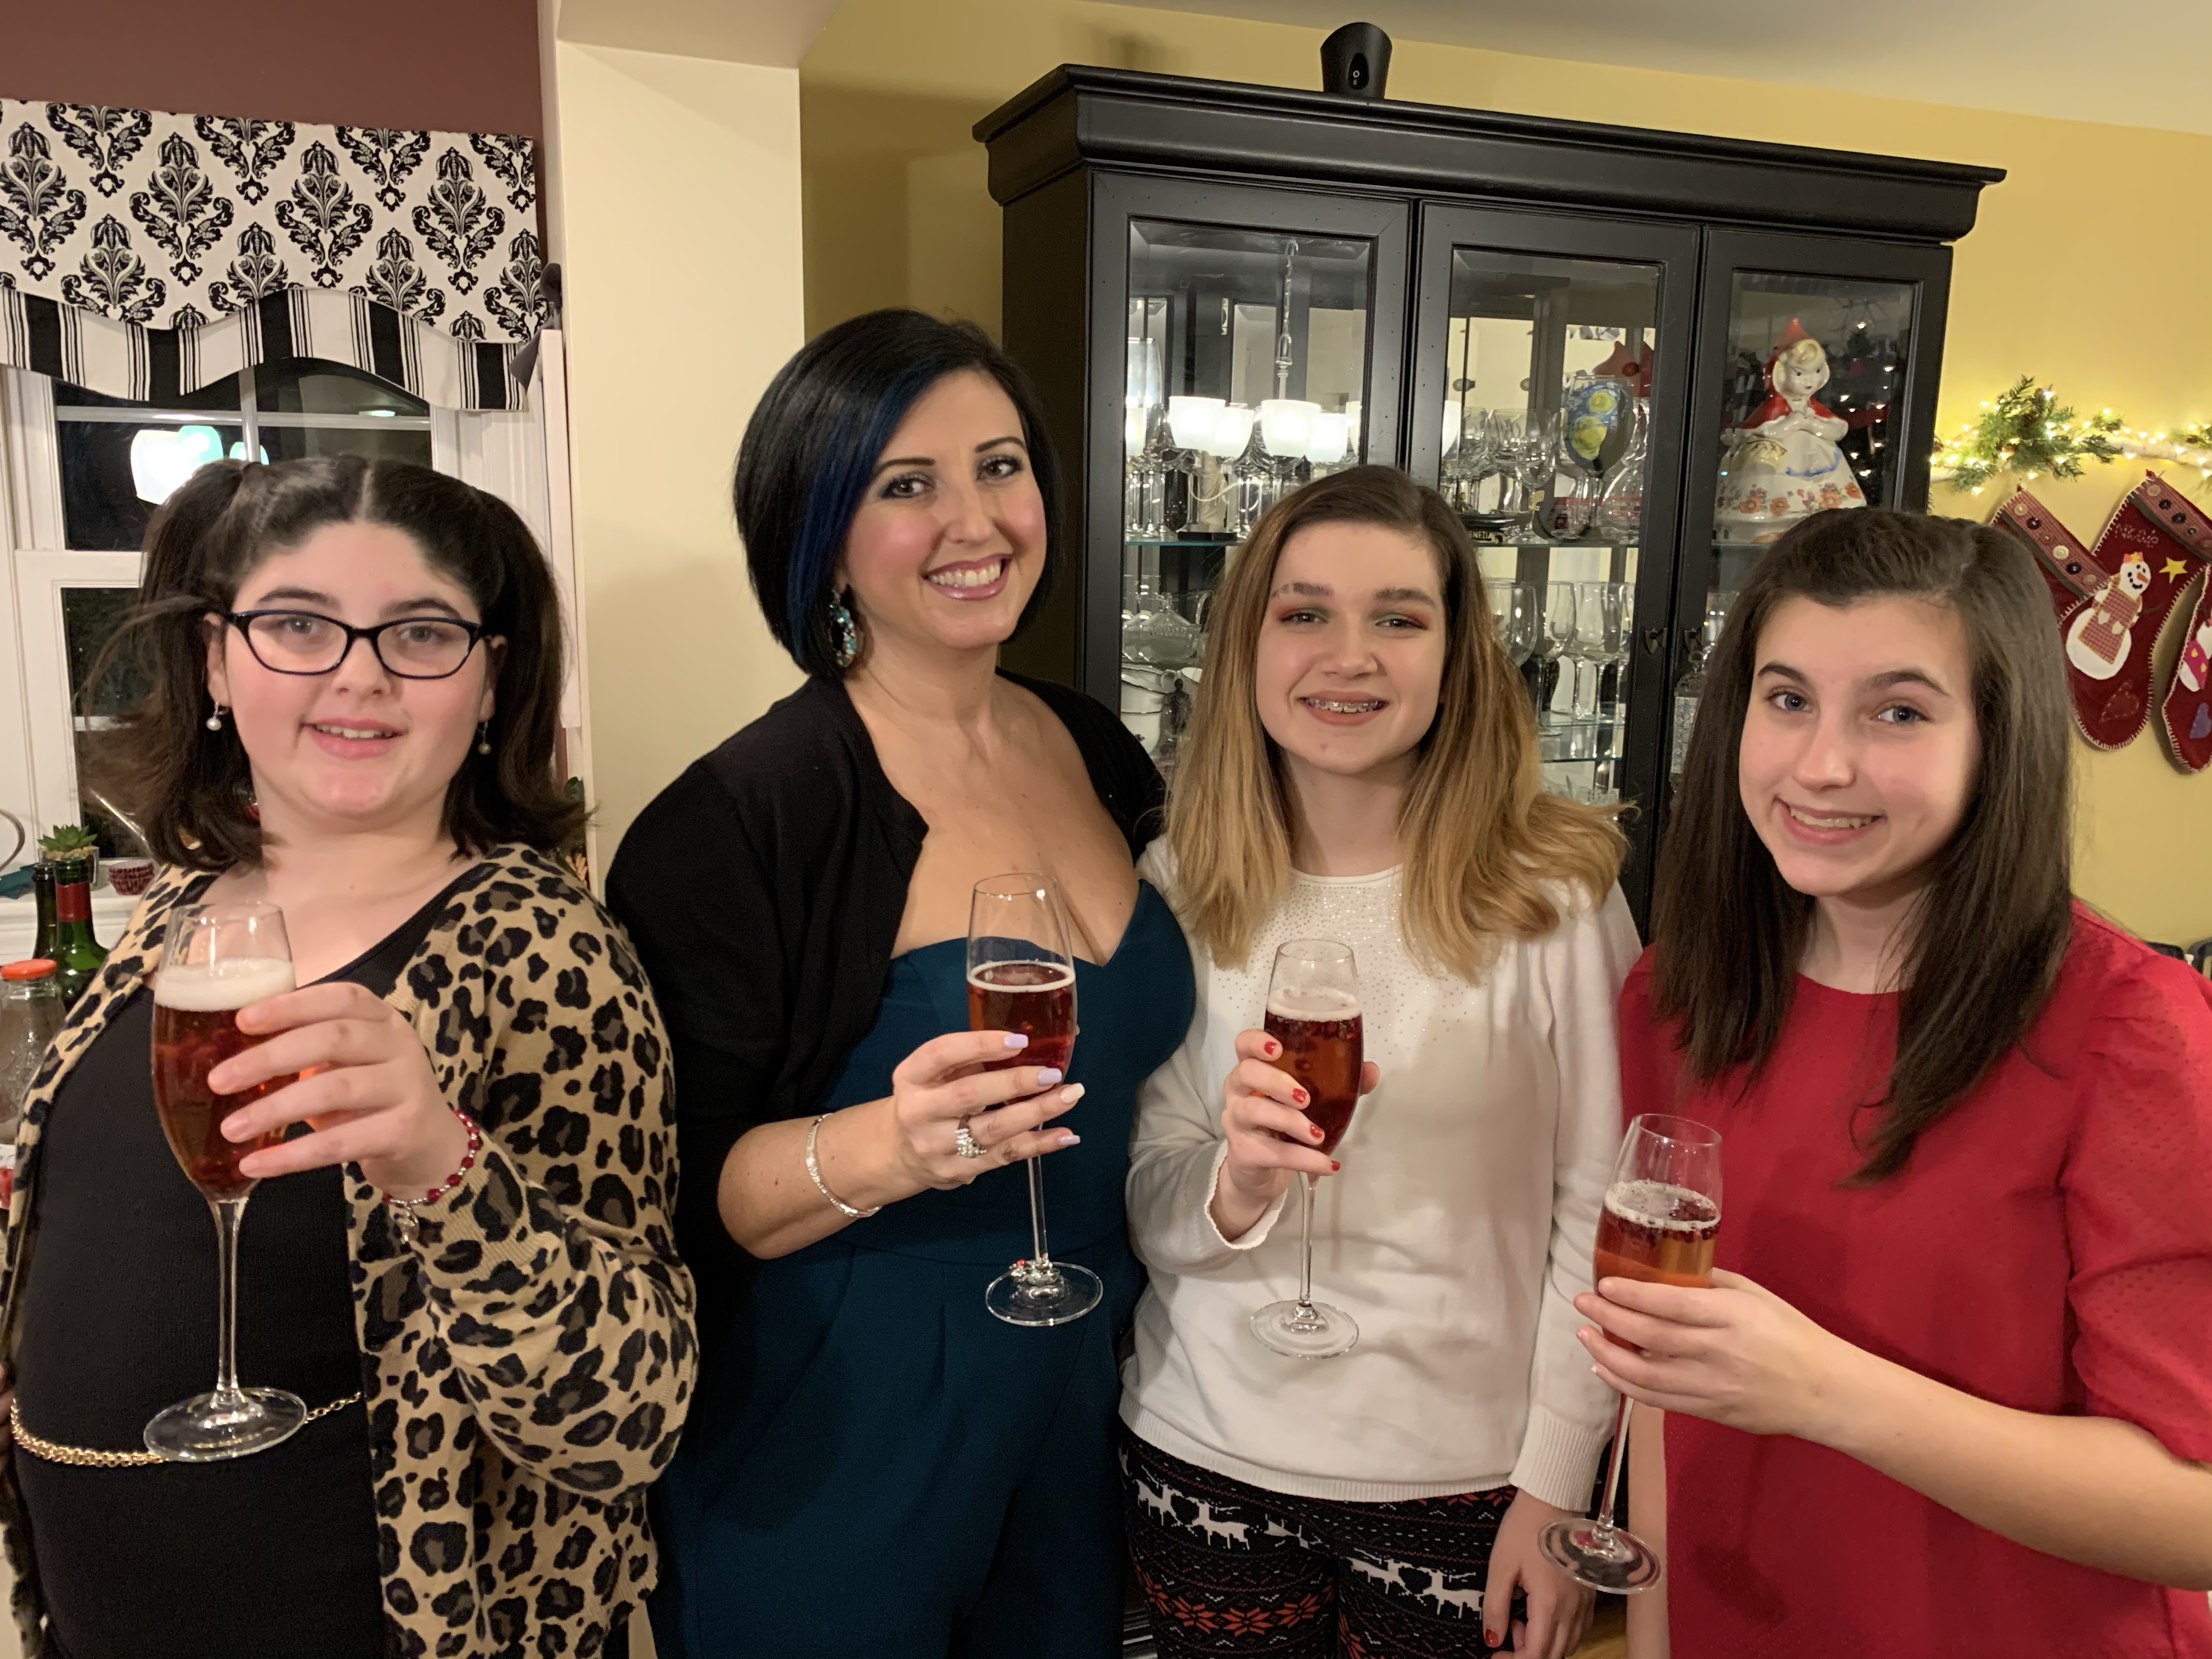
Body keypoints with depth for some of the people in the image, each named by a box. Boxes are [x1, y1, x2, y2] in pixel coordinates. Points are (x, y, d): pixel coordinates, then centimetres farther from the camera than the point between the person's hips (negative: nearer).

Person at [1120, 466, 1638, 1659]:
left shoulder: (1556, 891, -12)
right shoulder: (1179, 887, -5)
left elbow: (1599, 1213, -6)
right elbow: (1145, 1211, -2)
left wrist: (1557, 1484, -6)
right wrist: (1232, 1187, -22)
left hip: (1460, 1479, -2)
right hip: (1206, 1459, 2)